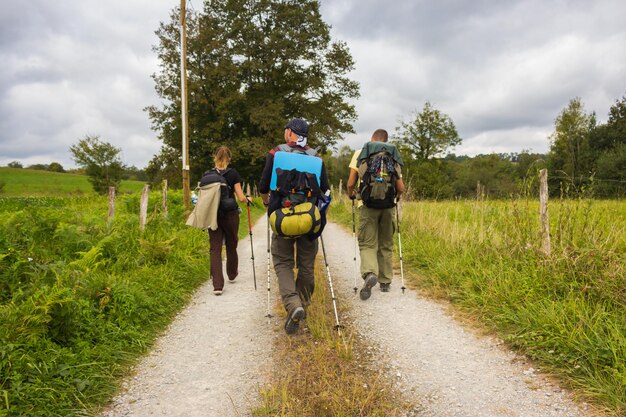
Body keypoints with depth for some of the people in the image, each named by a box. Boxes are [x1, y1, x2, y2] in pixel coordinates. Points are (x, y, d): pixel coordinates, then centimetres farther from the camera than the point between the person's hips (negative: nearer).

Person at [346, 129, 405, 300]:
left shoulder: (360, 153, 4)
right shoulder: (393, 157, 10)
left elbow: (351, 183, -2)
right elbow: (401, 188, 6)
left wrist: (351, 194, 19)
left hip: (367, 204, -2)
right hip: (388, 205, 2)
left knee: (367, 243, 2)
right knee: (385, 245, 14)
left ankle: (369, 274, -24)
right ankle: (385, 281, 21)